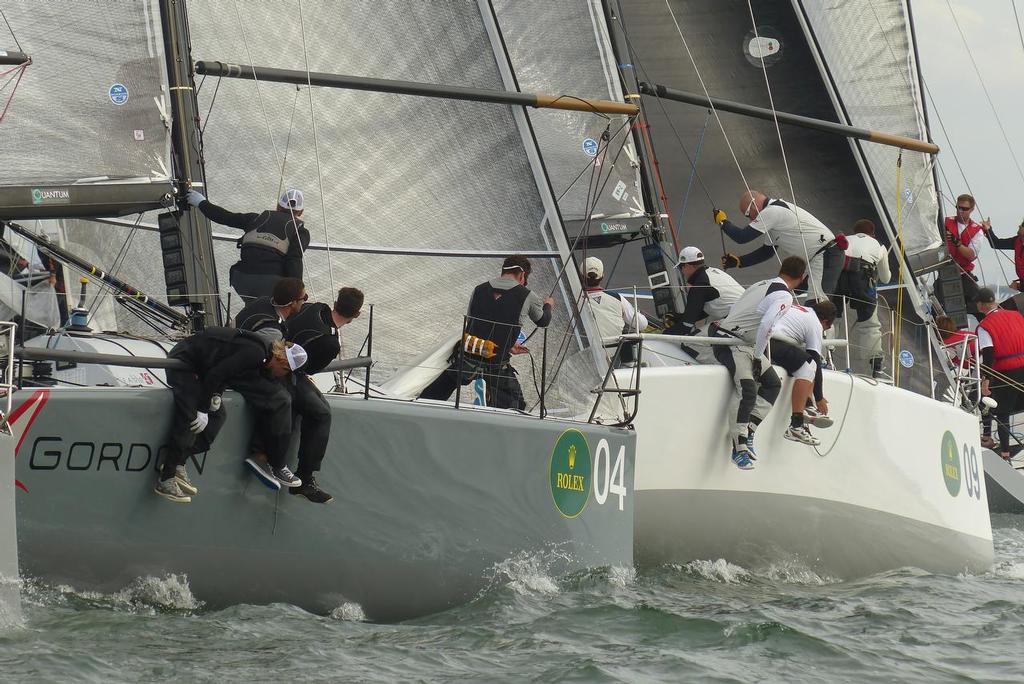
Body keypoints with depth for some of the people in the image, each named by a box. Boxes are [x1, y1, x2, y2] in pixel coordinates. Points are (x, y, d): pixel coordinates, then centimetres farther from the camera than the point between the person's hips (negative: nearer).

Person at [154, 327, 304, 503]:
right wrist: (203, 410, -18)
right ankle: (166, 480, -17)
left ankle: (178, 464, -1)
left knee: (217, 415, 1)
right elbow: (216, 374, -25)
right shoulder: (256, 352, -27)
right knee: (189, 418, -19)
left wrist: (216, 394, -9)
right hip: (182, 361, -10)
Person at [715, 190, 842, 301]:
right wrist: (739, 261, 19)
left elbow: (742, 237, -14)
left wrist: (723, 221, 2)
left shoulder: (771, 212, -14)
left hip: (825, 255, -11)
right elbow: (767, 251, 24)